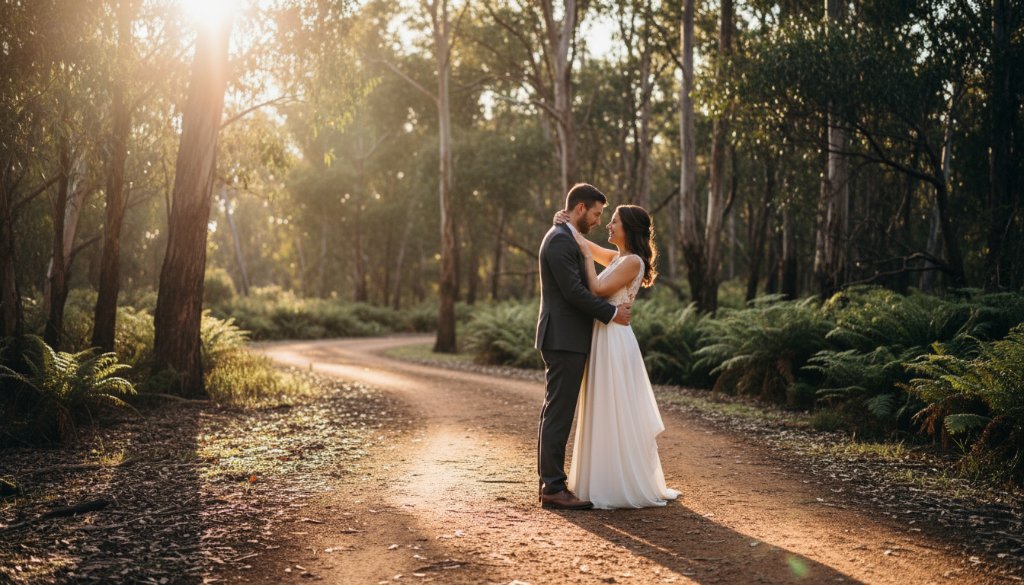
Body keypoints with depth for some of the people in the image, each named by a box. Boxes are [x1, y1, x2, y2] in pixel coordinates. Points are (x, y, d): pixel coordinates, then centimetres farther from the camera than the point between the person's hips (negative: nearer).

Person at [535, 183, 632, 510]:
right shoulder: (560, 240, -14)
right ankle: (554, 489, -4)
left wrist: (612, 306, 13)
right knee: (559, 414, -8)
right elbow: (574, 291, -19)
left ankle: (549, 483, 17)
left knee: (555, 413, 12)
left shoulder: (565, 238, 19)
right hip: (564, 339, -11)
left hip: (565, 339, 11)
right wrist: (612, 312, -11)